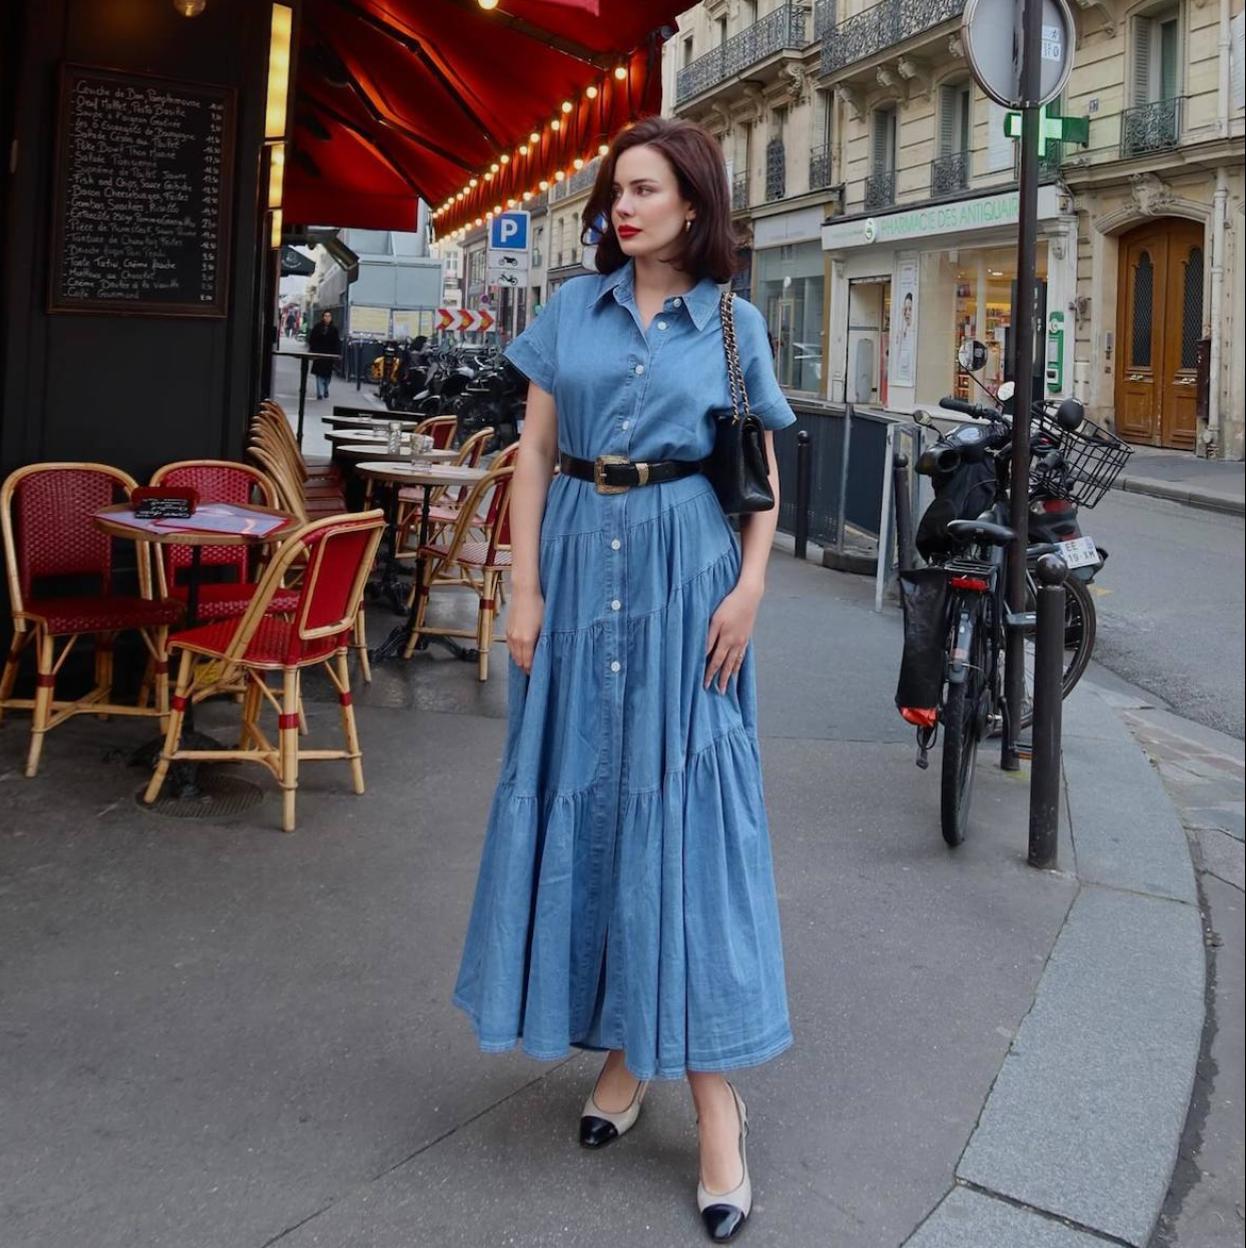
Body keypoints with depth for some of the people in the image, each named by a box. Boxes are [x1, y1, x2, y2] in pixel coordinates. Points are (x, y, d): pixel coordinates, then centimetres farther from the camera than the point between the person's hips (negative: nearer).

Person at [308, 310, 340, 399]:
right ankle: (320, 393, -5)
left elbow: (337, 343, -1)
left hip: (329, 355, 1)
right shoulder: (317, 328, 1)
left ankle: (325, 390, 31)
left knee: (328, 374, 8)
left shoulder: (334, 329, 1)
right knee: (319, 374, -4)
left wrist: (338, 354, -8)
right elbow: (311, 340, 3)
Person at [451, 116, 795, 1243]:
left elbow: (765, 468, 7)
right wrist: (525, 589, -3)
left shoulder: (734, 323, 5)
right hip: (581, 560, 2)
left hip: (685, 572, -2)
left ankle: (712, 1088, 3)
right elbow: (535, 452, 5)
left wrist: (750, 587, -6)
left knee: (685, 801, -4)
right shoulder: (574, 308, 8)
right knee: (581, 791, 5)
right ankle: (620, 1046, 22)